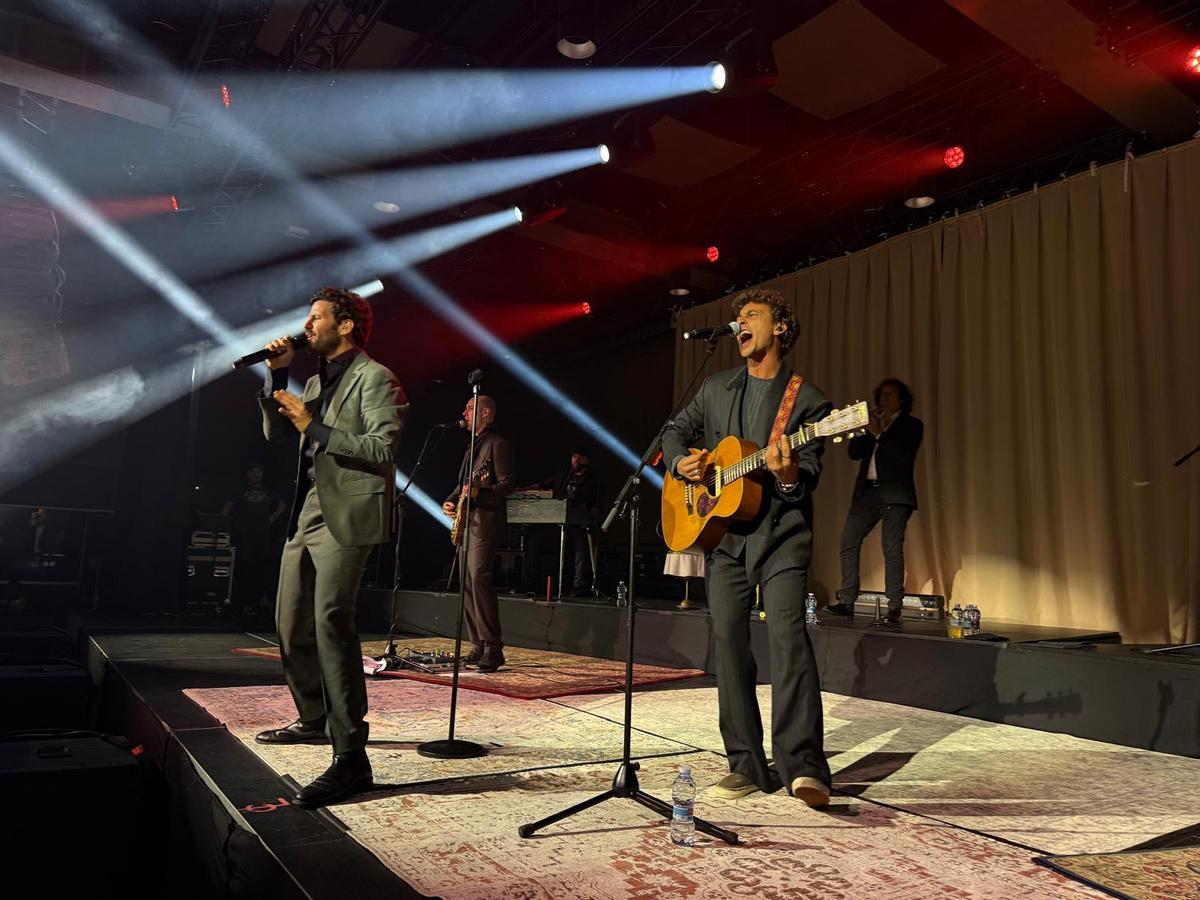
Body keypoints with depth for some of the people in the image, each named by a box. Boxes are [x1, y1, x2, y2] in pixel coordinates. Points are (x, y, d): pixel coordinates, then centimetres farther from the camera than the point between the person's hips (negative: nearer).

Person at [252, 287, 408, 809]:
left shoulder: (374, 378, -6)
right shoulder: (316, 382, 21)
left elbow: (383, 447, -17)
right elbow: (275, 432, 19)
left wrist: (314, 427, -16)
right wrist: (278, 378, 8)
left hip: (346, 516, -10)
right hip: (307, 512, 10)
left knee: (331, 623, -20)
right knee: (291, 625, 16)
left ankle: (351, 757, -17)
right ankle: (315, 720, 35)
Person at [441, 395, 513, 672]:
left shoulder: (497, 444, -5)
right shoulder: (472, 446, 23)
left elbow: (507, 483, -13)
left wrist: (479, 493, -27)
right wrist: (451, 501, 10)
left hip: (485, 521, -10)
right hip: (466, 521, 10)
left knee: (478, 578, -19)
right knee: (466, 582, 7)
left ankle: (493, 648, -16)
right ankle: (479, 645, 13)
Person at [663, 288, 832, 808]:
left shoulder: (807, 399, -1)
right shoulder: (715, 388, 13)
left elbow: (809, 474, -6)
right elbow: (676, 432, 21)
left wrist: (790, 475, -29)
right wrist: (681, 462, 0)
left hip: (781, 534, -4)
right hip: (723, 531, 5)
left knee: (787, 634, -20)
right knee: (729, 644, 3)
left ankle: (804, 766, -17)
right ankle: (748, 765, 12)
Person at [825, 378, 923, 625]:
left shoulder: (911, 424, 6)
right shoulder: (873, 422, 20)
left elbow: (905, 456, -12)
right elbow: (854, 452, 9)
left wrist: (879, 433, -11)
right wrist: (869, 430, -3)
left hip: (894, 494, -5)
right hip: (867, 491, 5)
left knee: (892, 549, -8)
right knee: (848, 543, -2)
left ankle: (894, 608, -4)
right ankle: (846, 602, 2)